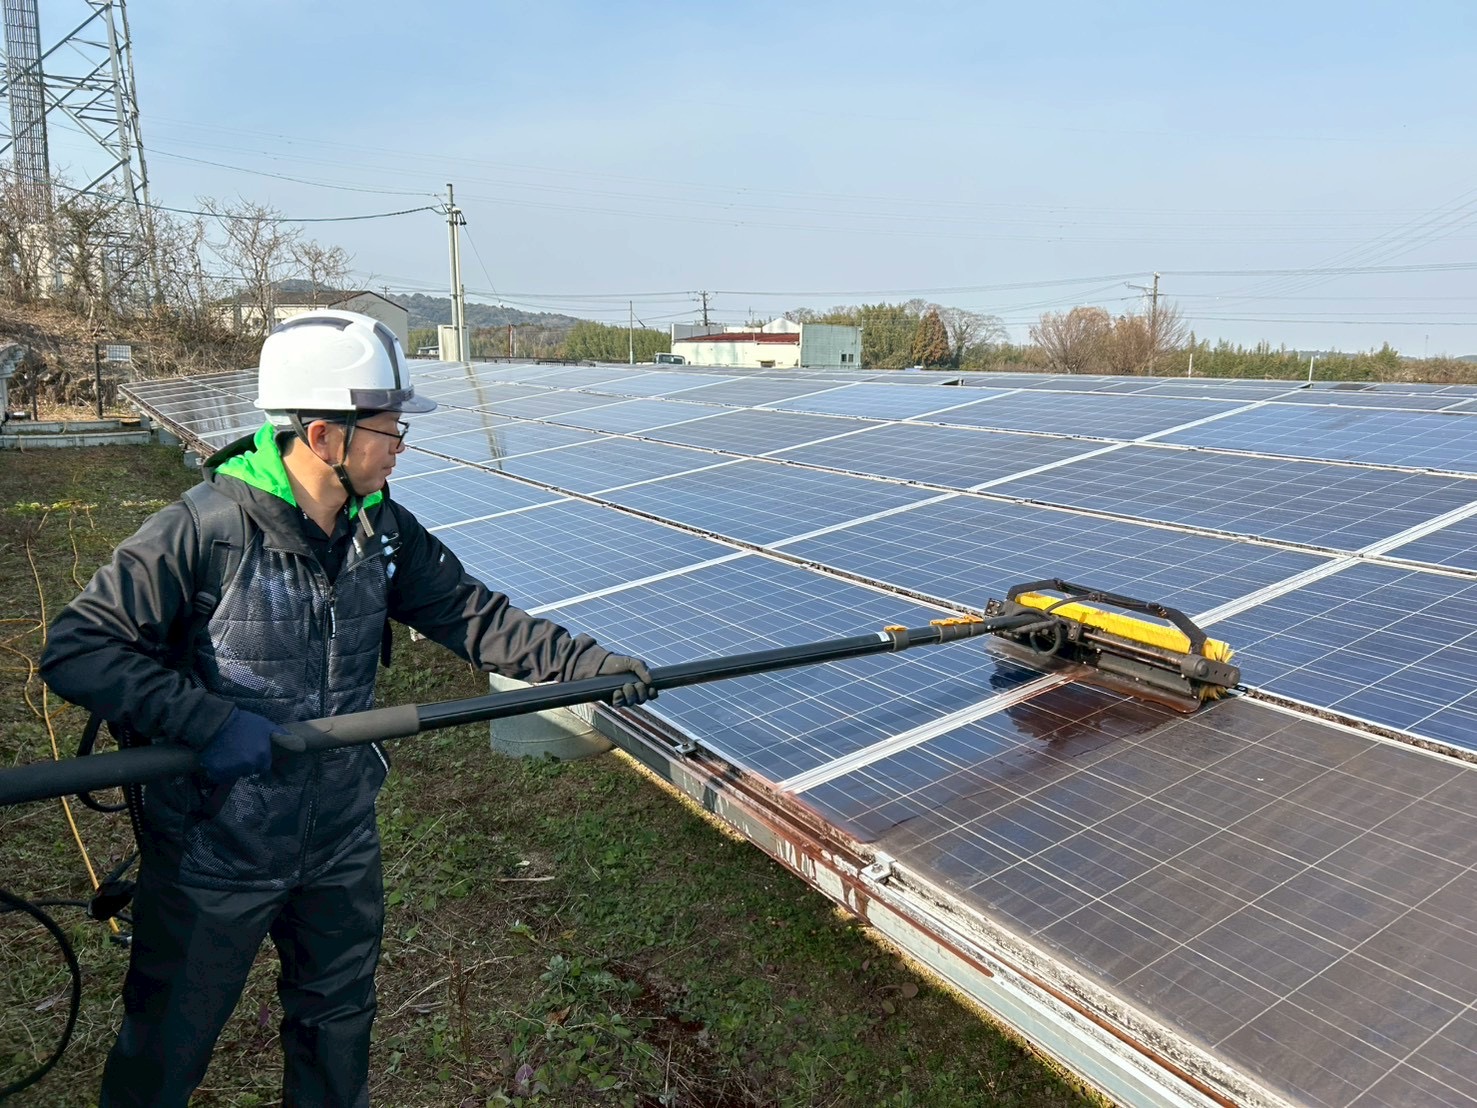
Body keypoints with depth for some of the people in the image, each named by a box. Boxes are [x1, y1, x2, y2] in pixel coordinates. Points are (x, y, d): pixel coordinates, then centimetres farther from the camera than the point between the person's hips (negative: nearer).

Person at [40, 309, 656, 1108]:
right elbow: (75, 650, -22)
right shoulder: (200, 532, -25)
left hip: (341, 845, 5)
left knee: (340, 1020, 27)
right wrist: (204, 718, -34)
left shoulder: (382, 531, -7)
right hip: (213, 858, -5)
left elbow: (474, 616, -6)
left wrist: (588, 664, -15)